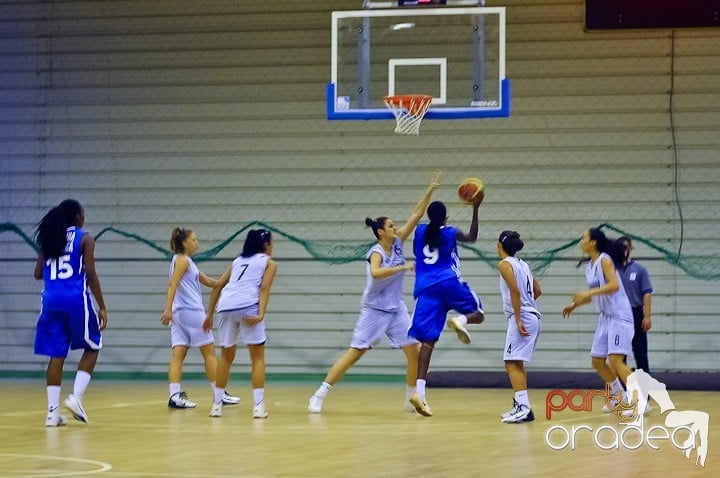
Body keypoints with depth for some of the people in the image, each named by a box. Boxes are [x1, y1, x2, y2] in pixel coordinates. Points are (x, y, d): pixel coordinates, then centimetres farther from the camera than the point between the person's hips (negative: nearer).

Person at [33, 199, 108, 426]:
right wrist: (102, 307, -6)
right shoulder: (84, 238, 0)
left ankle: (53, 410, 0)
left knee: (56, 354, 7)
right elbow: (90, 273, -8)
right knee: (92, 348, 12)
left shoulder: (48, 238, 14)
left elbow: (38, 273, 13)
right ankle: (76, 396, -5)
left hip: (51, 300, 4)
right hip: (76, 299, -4)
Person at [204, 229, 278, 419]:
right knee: (258, 356, 5)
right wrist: (261, 314, -12)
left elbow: (217, 286, 22)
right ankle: (258, 406, -3)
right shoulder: (269, 263, 15)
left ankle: (217, 404, 18)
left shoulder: (238, 261, 29)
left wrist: (210, 314, 24)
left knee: (226, 356, 18)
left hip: (226, 306, 4)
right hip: (248, 307, -4)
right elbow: (264, 288, -1)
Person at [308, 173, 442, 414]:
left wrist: (430, 191, -6)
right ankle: (319, 395, -2)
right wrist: (402, 267, -36)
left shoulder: (397, 244, 1)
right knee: (354, 354, -7)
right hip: (374, 310, -6)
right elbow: (375, 273, -40)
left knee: (414, 351, -2)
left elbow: (416, 215, 0)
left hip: (396, 309, 6)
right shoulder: (376, 253, -17)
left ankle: (412, 398, 11)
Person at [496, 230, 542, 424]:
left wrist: (518, 319, -20)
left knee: (512, 363, -12)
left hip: (522, 318, -9)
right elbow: (537, 291, 22)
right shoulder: (523, 264, 17)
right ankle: (520, 404, 24)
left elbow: (515, 291, -18)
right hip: (534, 317, 9)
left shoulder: (505, 264, -7)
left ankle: (524, 408, -22)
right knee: (518, 363, 20)